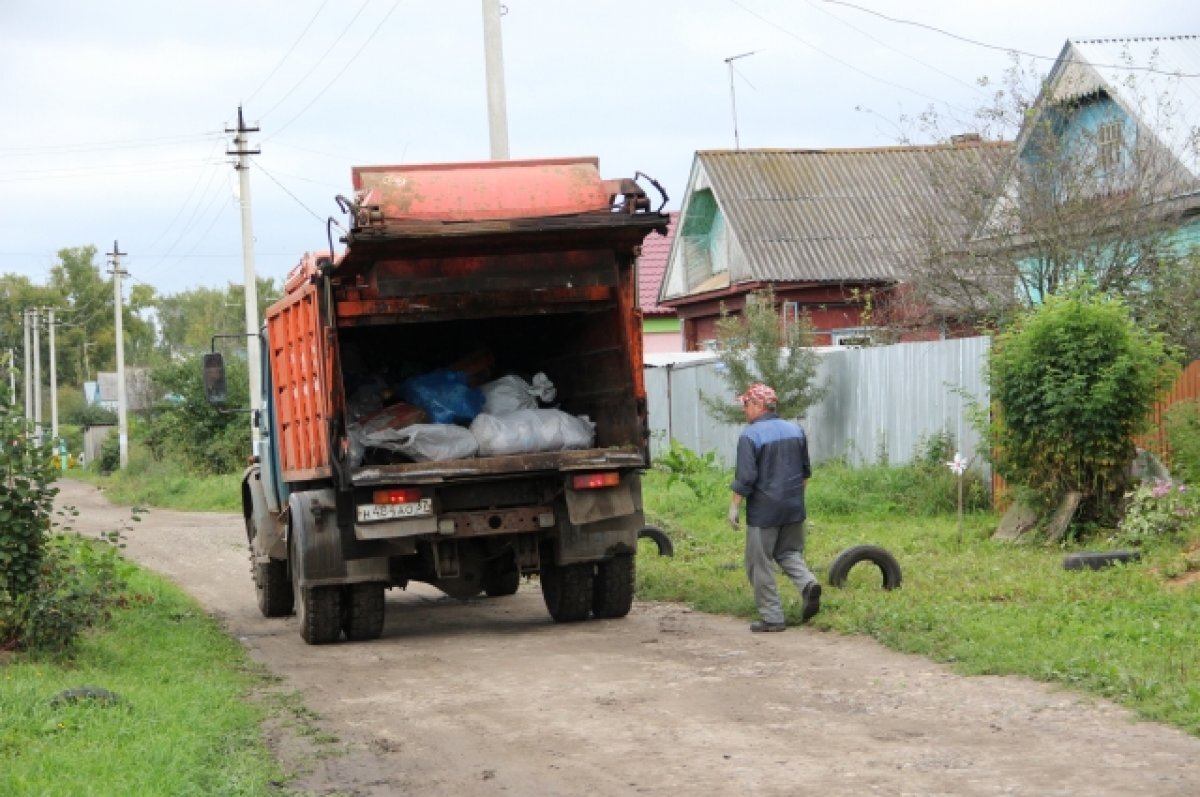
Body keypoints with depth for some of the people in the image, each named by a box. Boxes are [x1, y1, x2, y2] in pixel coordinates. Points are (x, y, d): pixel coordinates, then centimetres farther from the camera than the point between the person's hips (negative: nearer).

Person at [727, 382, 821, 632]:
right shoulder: (796, 430, 7)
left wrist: (734, 507, -8)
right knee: (789, 553, 20)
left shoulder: (750, 436, -14)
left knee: (760, 565, 4)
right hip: (794, 508, 6)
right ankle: (808, 583, -7)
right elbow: (805, 471, 16)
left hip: (763, 511, -6)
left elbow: (745, 479, -17)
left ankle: (772, 618, 5)